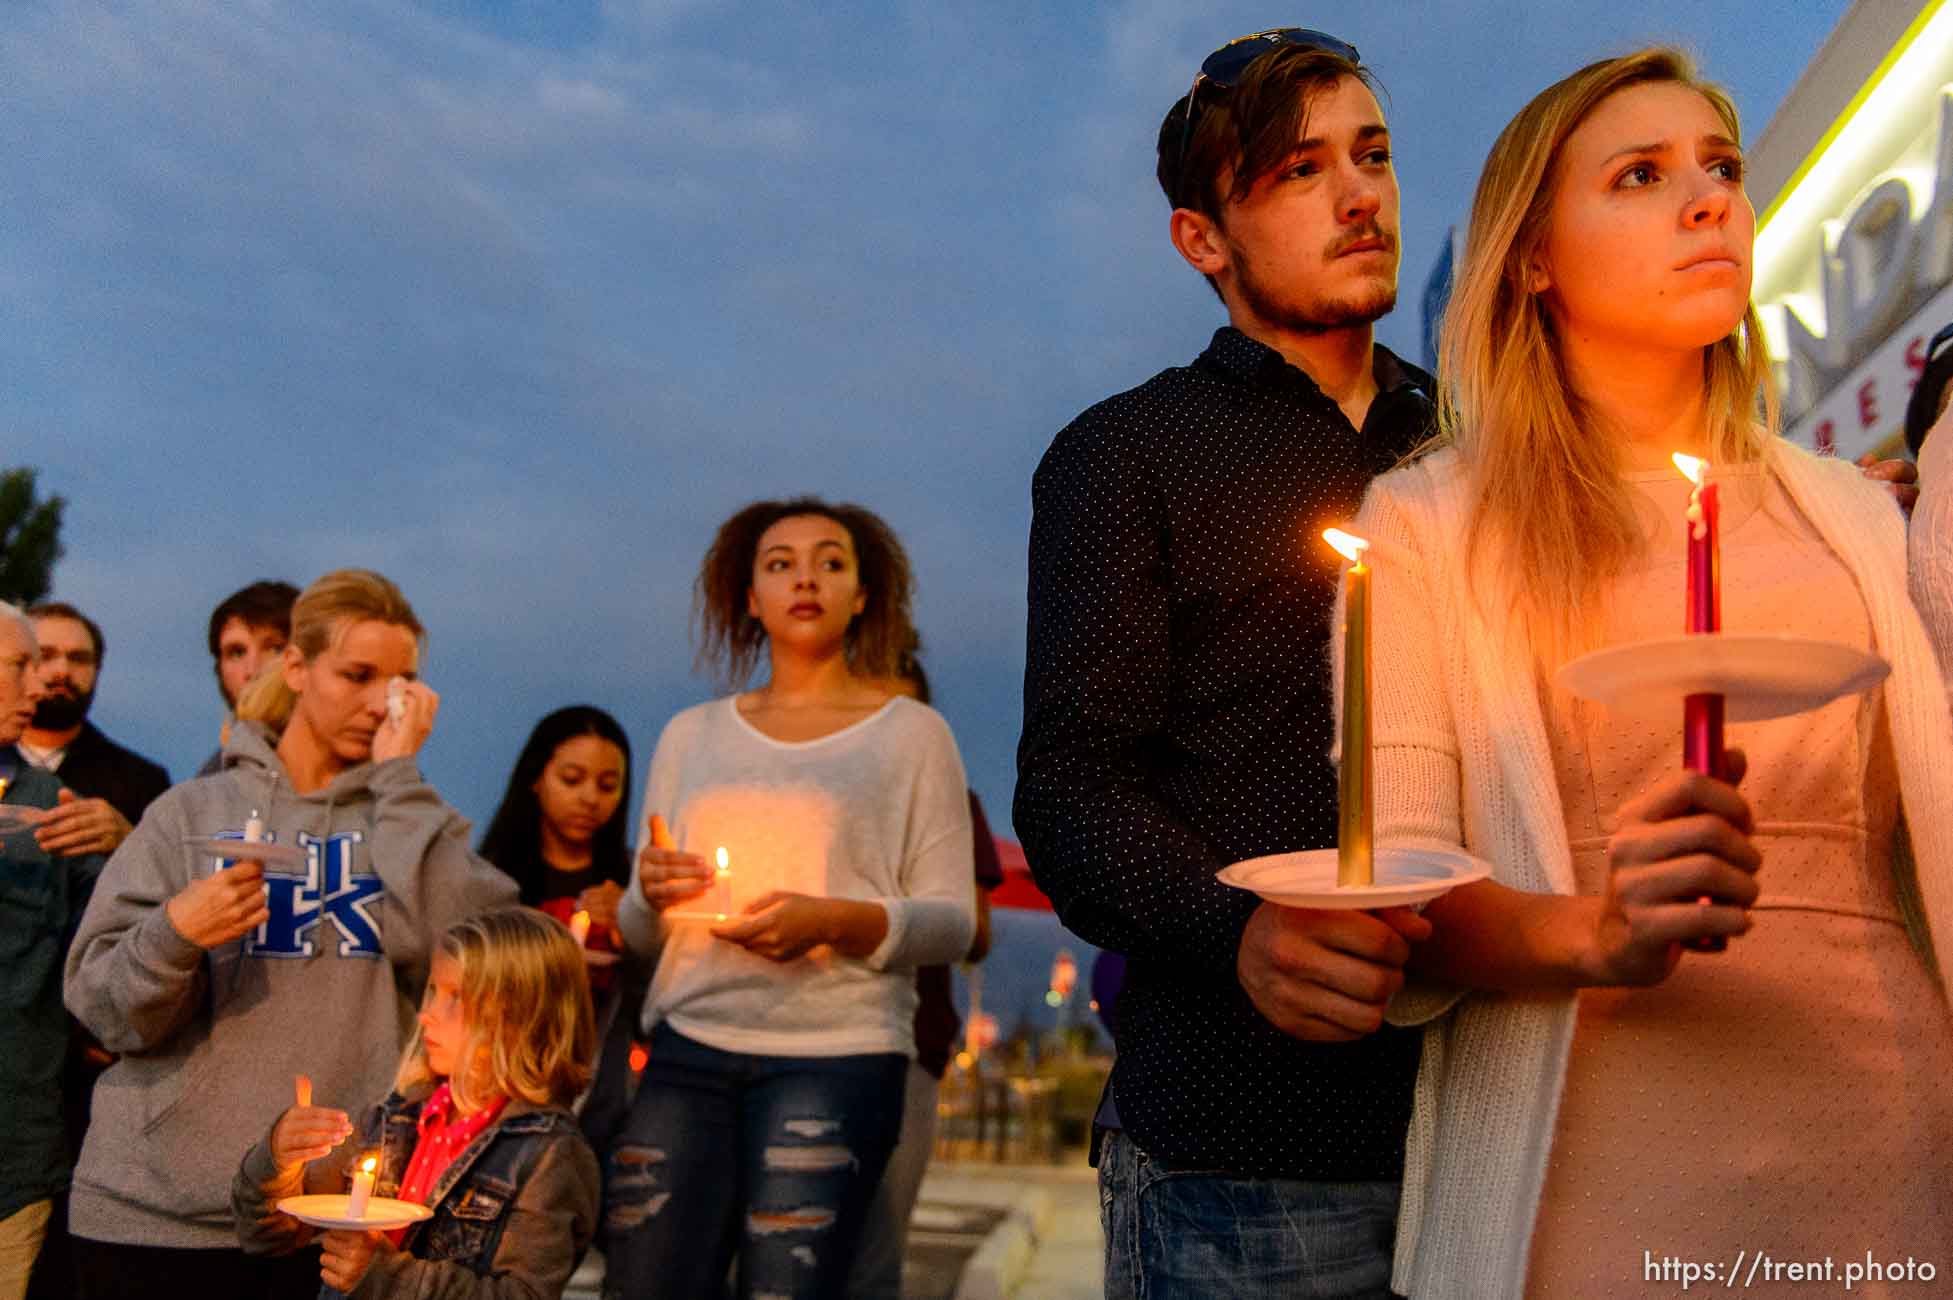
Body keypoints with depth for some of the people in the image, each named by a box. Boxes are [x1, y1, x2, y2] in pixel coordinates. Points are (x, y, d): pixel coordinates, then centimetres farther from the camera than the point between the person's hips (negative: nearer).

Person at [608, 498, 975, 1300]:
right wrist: (652, 894, -8)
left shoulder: (910, 733, 4)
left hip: (835, 1055, -3)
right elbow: (638, 932, 15)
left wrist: (834, 920, -17)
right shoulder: (690, 735, 13)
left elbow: (951, 923, 0)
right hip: (688, 1052, 3)